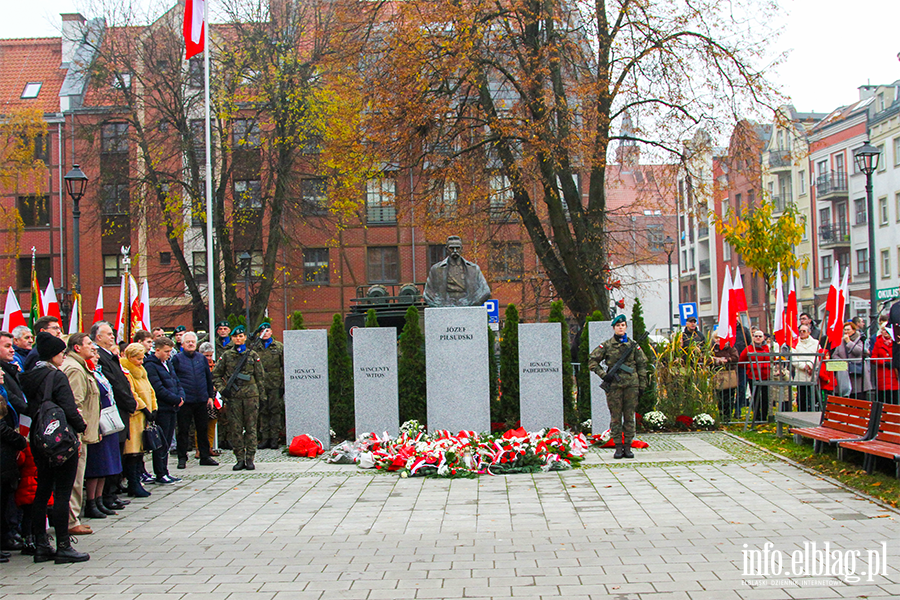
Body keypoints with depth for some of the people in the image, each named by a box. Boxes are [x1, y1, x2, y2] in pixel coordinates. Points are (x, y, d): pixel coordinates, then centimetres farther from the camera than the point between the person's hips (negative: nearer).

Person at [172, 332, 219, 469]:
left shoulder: (202, 358, 11)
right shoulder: (177, 359, 0)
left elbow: (208, 377, 16)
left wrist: (210, 396, 11)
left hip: (201, 400, 4)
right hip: (185, 401, -3)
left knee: (203, 429, 9)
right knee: (183, 430, 1)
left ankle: (205, 456, 17)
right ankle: (182, 458, 9)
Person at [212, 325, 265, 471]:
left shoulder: (252, 355, 6)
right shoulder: (226, 355, 8)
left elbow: (260, 376, 9)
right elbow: (215, 375, 14)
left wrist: (260, 394, 5)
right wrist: (222, 389, 2)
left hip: (250, 395, -1)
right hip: (233, 397, 1)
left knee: (251, 427, 0)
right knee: (235, 428, 1)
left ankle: (250, 459, 5)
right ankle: (240, 459, 8)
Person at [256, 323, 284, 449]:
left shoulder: (279, 346, 7)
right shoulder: (255, 347, 10)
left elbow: (284, 366, 7)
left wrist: (284, 384, 1)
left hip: (275, 384, -1)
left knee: (275, 411, -1)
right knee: (263, 411, 4)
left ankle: (274, 439, 3)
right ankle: (264, 438, 8)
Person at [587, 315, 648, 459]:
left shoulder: (633, 345, 8)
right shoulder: (606, 346, 4)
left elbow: (642, 365, 11)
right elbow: (592, 361, 5)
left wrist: (642, 386, 6)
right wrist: (603, 374, -7)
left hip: (631, 384, 1)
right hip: (614, 386, -1)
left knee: (629, 417, 3)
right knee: (615, 417, 0)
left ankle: (628, 447, 9)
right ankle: (618, 447, 5)